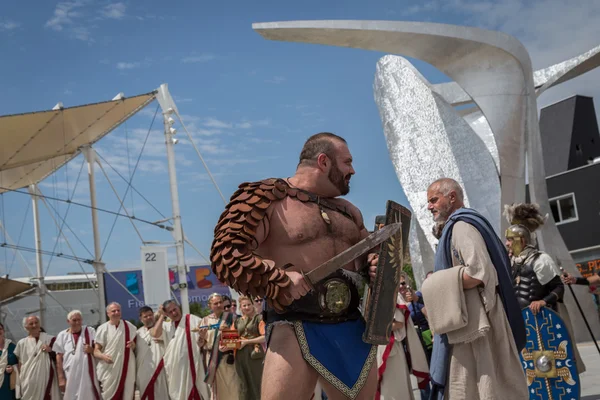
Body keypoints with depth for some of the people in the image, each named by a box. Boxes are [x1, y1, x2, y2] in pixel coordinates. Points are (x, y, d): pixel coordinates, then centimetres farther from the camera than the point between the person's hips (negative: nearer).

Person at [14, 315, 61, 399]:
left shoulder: (50, 339, 7)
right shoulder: (22, 343, 9)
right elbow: (20, 364, 12)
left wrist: (50, 350, -7)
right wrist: (19, 381, 7)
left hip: (46, 380, -1)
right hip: (29, 383, 1)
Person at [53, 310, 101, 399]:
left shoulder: (90, 331, 7)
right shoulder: (62, 335, 6)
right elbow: (59, 358, 4)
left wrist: (92, 350, -13)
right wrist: (61, 378, -2)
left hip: (87, 375, 0)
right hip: (70, 376, 0)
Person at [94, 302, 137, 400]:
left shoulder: (129, 326, 7)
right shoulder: (102, 328, -2)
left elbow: (137, 345, 17)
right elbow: (96, 351, -2)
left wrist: (133, 345, -7)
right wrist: (103, 356, -24)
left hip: (127, 369, 2)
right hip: (109, 370, -2)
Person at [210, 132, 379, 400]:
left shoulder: (348, 210, 19)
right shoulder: (269, 198, -5)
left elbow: (369, 253, 28)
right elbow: (225, 255, -12)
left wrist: (377, 266, 3)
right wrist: (280, 280, -22)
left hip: (354, 327, 7)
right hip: (296, 326, -7)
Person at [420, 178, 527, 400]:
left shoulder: (462, 225, -13)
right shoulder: (458, 225, 18)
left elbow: (478, 273, -24)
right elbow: (479, 270, 22)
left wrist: (435, 285, -13)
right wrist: (440, 281, 13)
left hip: (472, 322, -10)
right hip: (468, 321, 10)